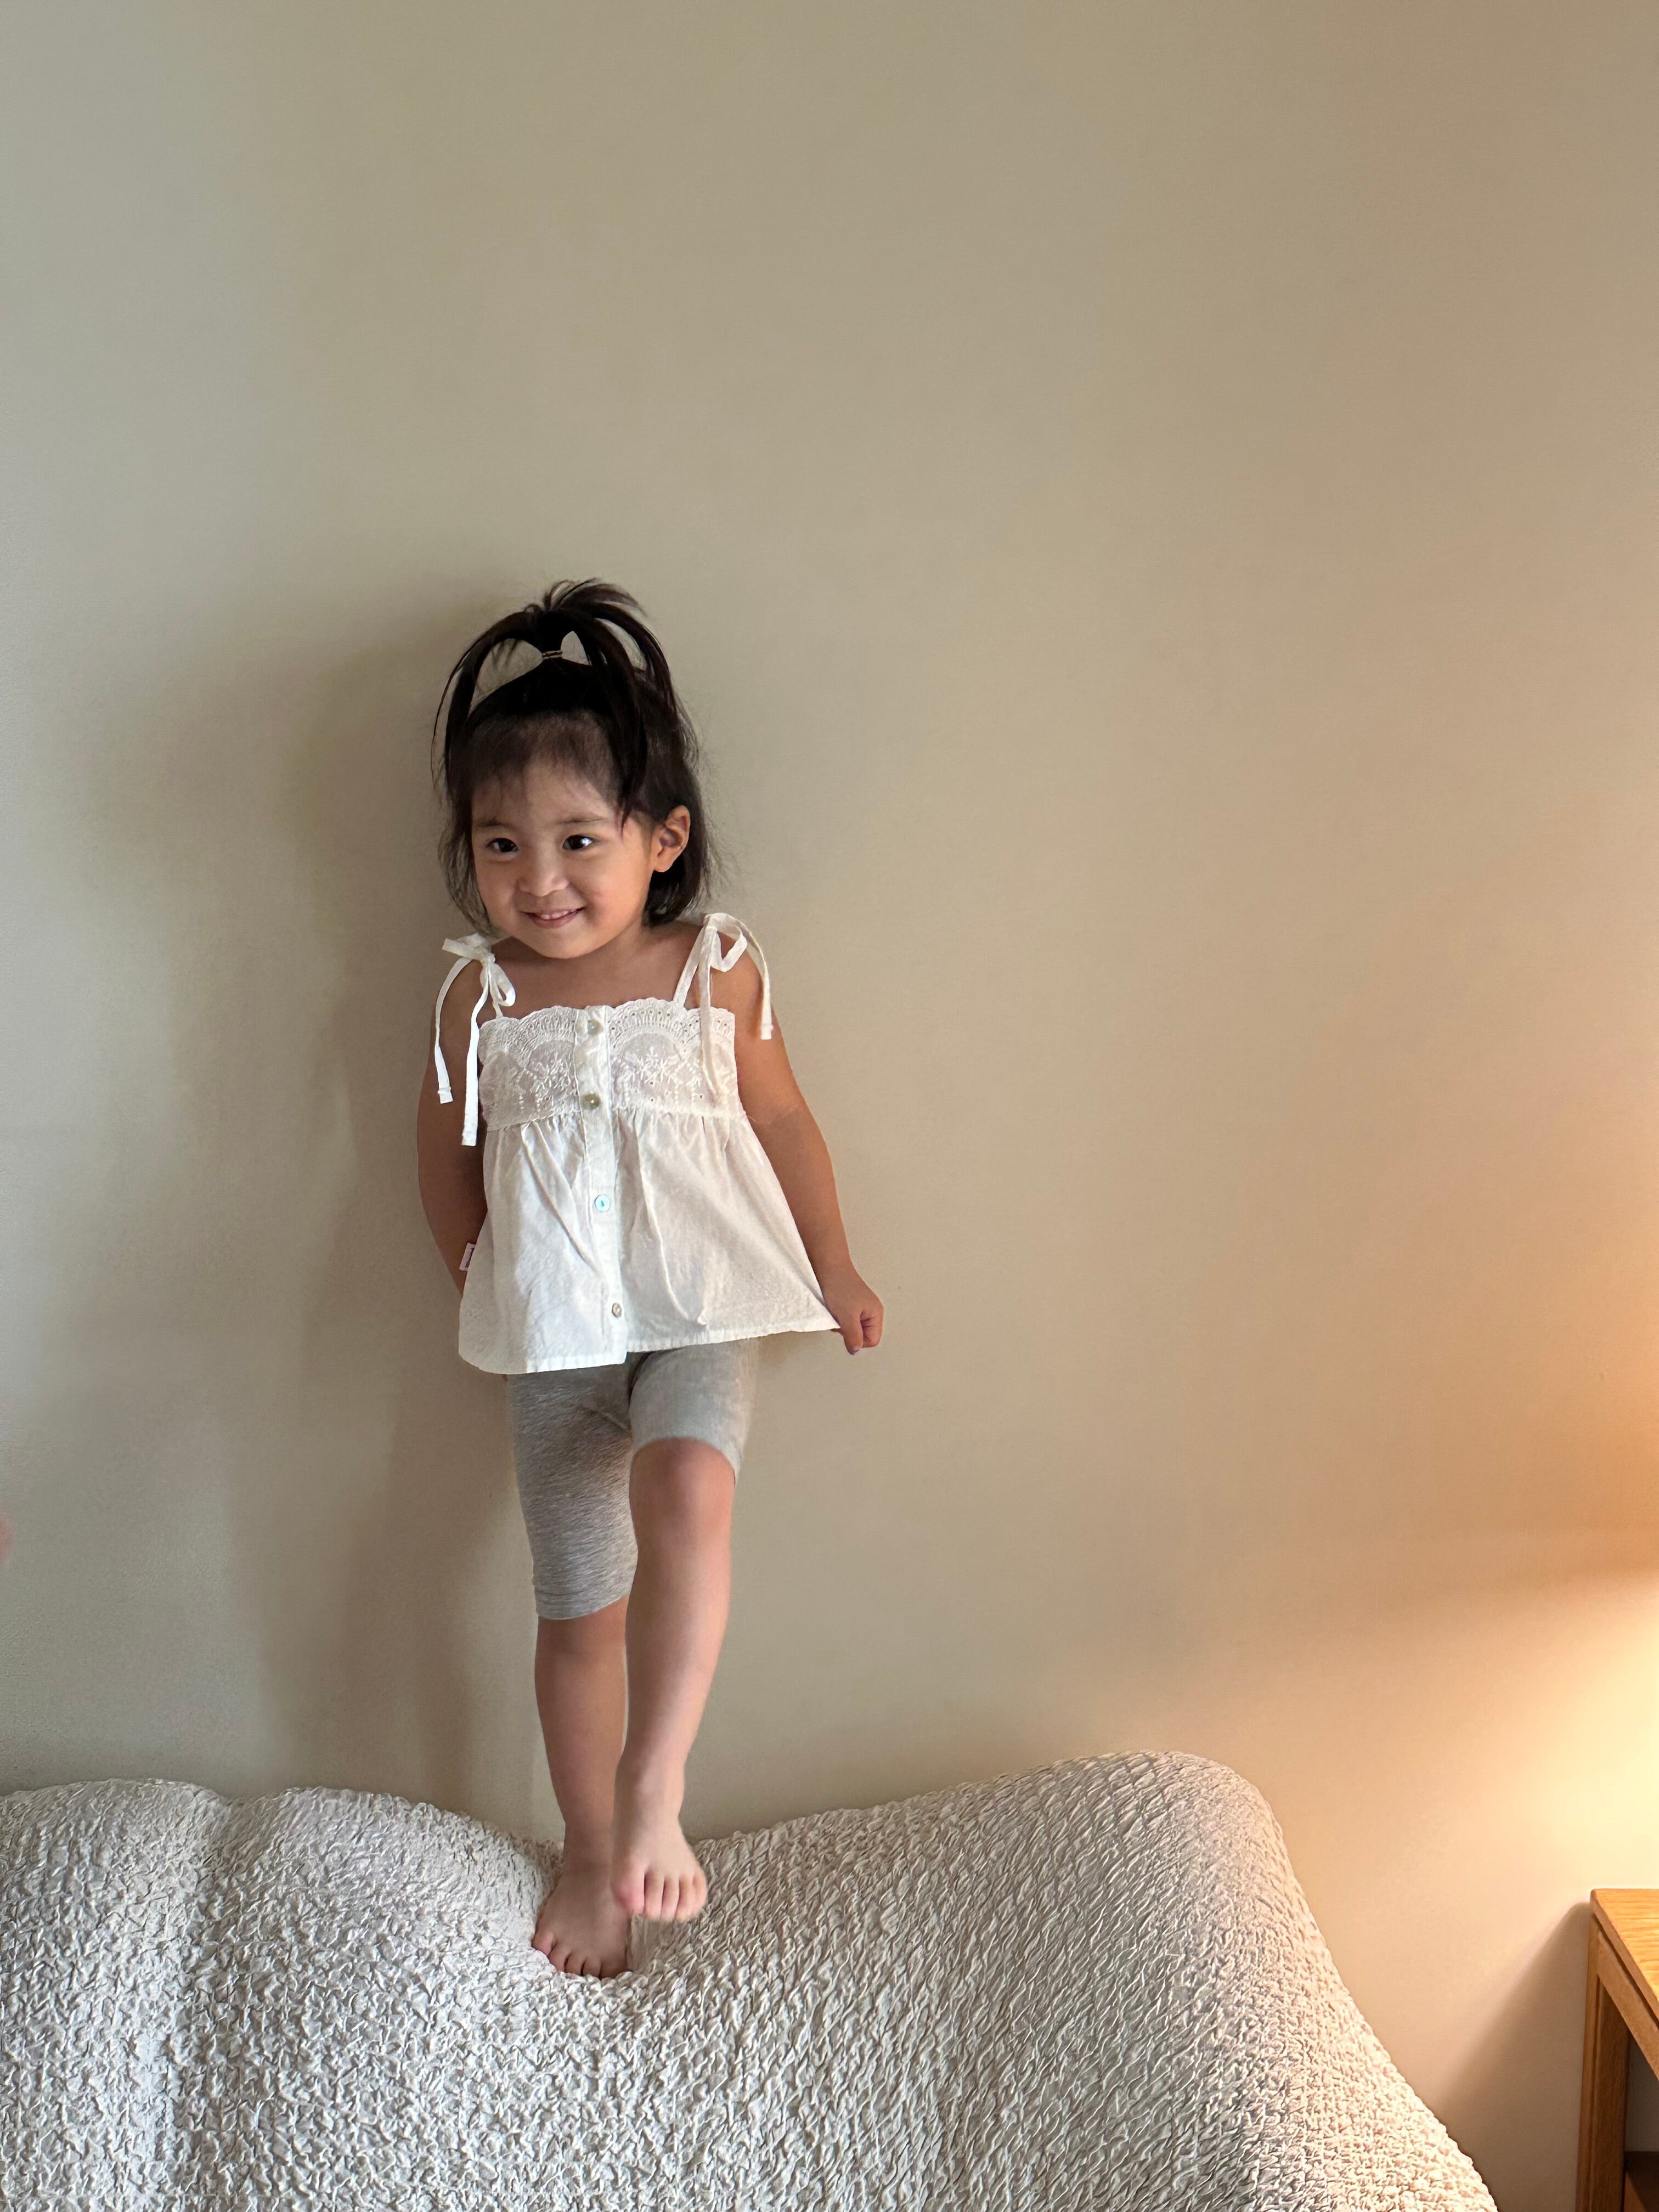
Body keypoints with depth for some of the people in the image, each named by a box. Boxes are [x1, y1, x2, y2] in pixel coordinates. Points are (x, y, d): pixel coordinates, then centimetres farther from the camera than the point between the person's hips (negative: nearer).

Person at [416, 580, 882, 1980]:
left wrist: (835, 1267, 13)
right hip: (553, 1335, 2)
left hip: (703, 1306, -1)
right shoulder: (481, 998, -3)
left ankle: (655, 1796, -23)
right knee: (579, 1604, 8)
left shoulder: (718, 976, -5)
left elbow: (782, 1120, 7)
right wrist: (484, 1280, 13)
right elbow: (447, 1155, 12)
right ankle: (592, 1856, 26)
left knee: (685, 1492, -31)